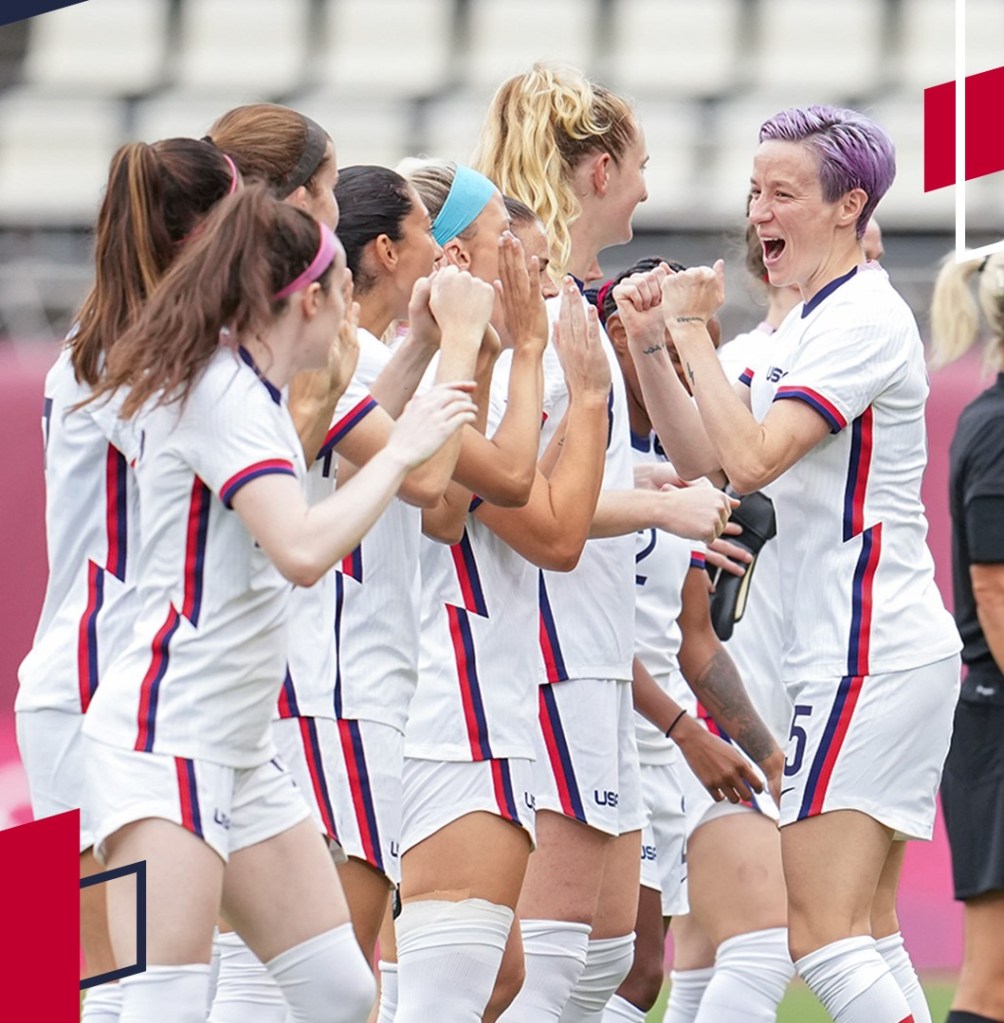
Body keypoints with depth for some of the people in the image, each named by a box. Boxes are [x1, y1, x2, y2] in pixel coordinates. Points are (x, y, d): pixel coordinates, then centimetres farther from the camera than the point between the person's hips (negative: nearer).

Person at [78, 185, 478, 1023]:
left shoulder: (252, 390, 12)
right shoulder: (219, 391, -16)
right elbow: (303, 550, -28)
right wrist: (401, 451, -17)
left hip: (242, 749, 10)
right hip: (165, 738, -10)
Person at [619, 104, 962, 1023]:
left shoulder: (864, 319, -13)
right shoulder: (809, 323, 17)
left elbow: (751, 457, -22)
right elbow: (701, 456, 18)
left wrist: (694, 331, -13)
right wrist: (652, 344, 7)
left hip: (872, 661, -10)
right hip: (860, 660, 10)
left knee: (820, 931, -15)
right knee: (868, 933, 8)